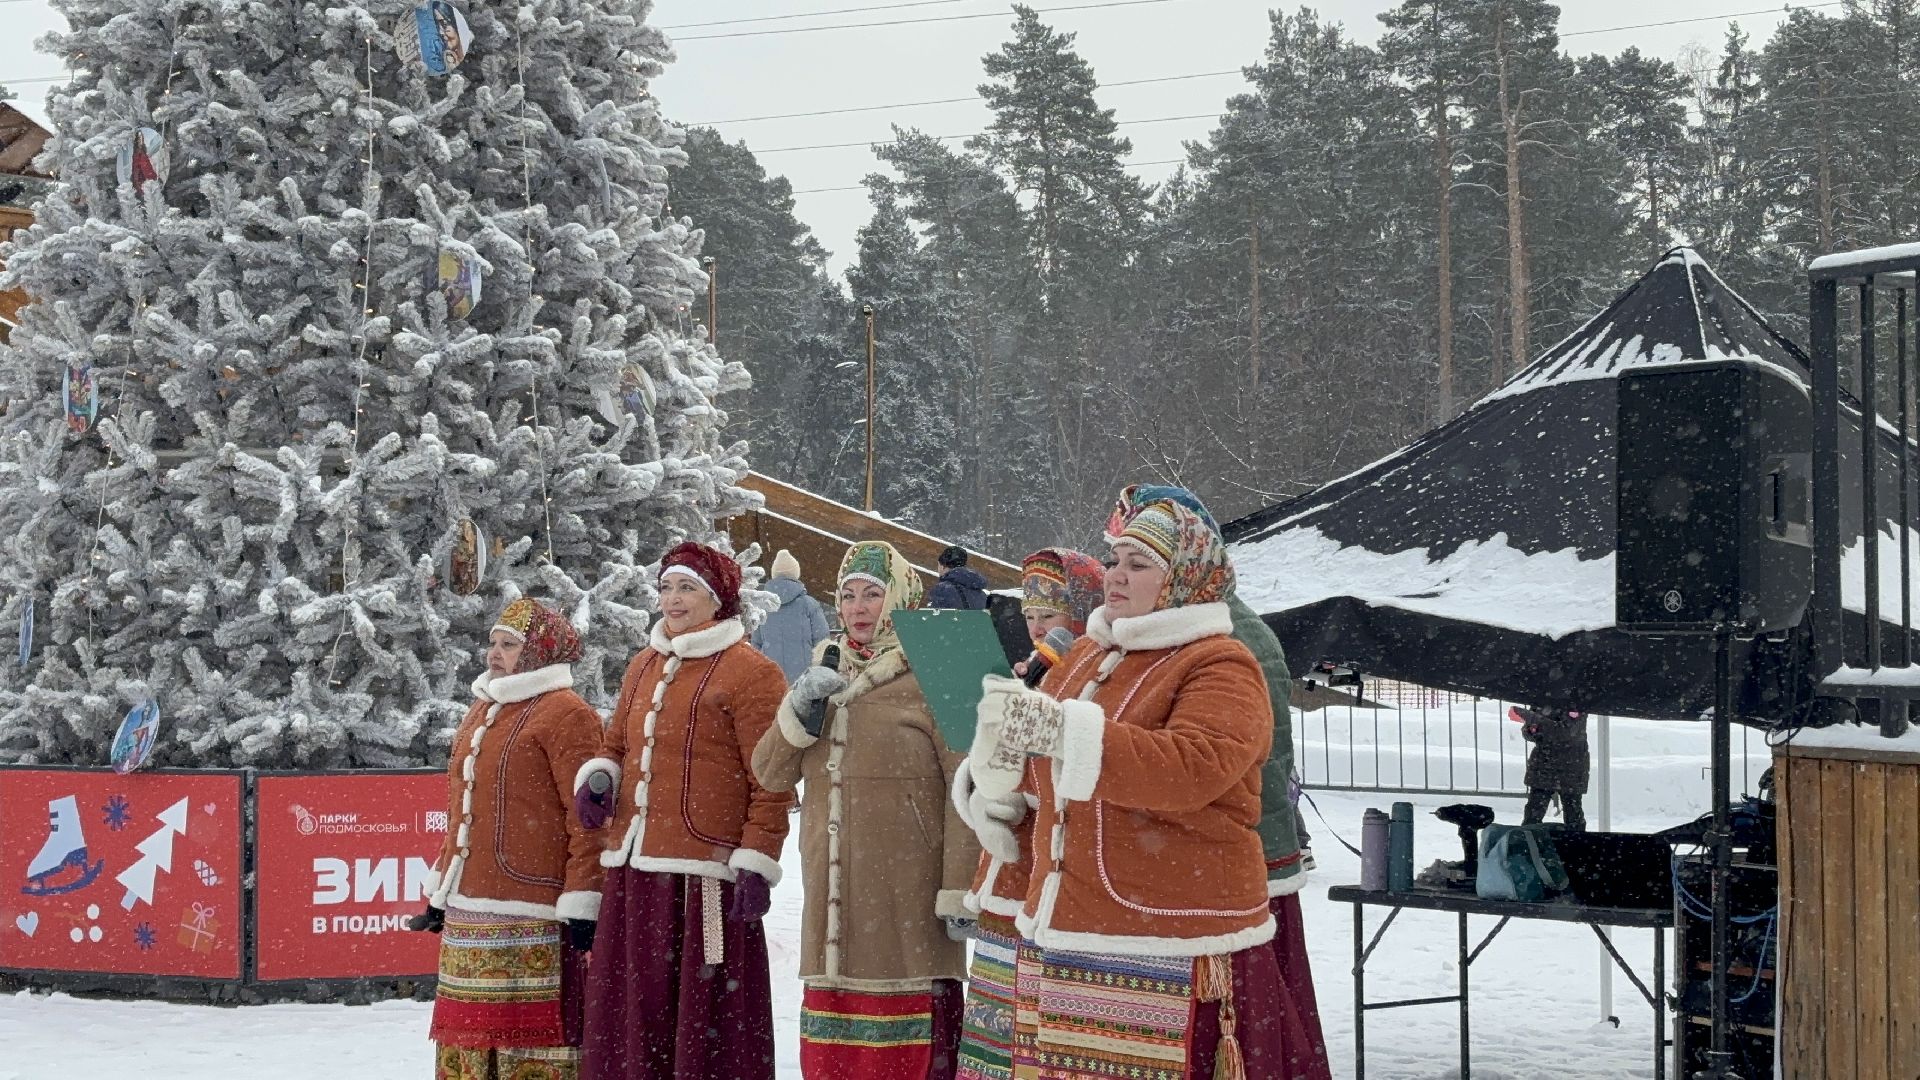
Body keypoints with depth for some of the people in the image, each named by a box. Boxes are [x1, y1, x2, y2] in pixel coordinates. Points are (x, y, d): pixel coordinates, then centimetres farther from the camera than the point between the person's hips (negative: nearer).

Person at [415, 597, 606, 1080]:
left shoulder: (565, 714, -7)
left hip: (530, 916, -9)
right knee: (464, 1040, 9)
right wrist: (438, 896, 24)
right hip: (467, 915, 9)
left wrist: (582, 905, -16)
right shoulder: (481, 711, 20)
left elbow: (586, 815, -12)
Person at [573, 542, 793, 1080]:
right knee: (632, 1015, 8)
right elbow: (615, 746, 29)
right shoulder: (644, 666, 18)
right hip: (634, 873, 7)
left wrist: (756, 865, -13)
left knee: (705, 1021, -7)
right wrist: (598, 778, 7)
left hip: (703, 877, -7)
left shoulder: (748, 672, -4)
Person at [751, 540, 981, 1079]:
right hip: (833, 890, 6)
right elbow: (771, 773, 10)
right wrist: (800, 711, -7)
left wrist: (959, 891, -16)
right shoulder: (824, 672, 15)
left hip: (906, 894, -6)